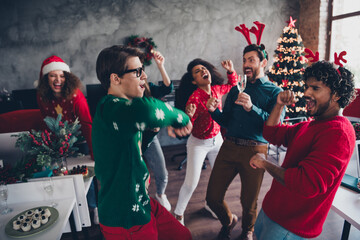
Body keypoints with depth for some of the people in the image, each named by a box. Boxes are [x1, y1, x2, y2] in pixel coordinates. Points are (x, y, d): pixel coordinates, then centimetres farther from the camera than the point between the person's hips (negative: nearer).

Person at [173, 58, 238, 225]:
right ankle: (178, 214, 23)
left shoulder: (217, 89, -7)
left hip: (217, 140, 6)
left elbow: (232, 85, 16)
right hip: (198, 143, -6)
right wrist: (189, 115, -47)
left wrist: (231, 71, -2)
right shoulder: (194, 98, -25)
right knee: (191, 183, -3)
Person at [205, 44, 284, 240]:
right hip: (229, 147, 4)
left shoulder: (274, 92, 3)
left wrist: (251, 108, -24)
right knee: (213, 198, 5)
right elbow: (226, 121, 14)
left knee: (249, 203, 9)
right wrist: (214, 110, -6)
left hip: (254, 151, -3)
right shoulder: (236, 90, 15)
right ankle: (228, 221, 38)